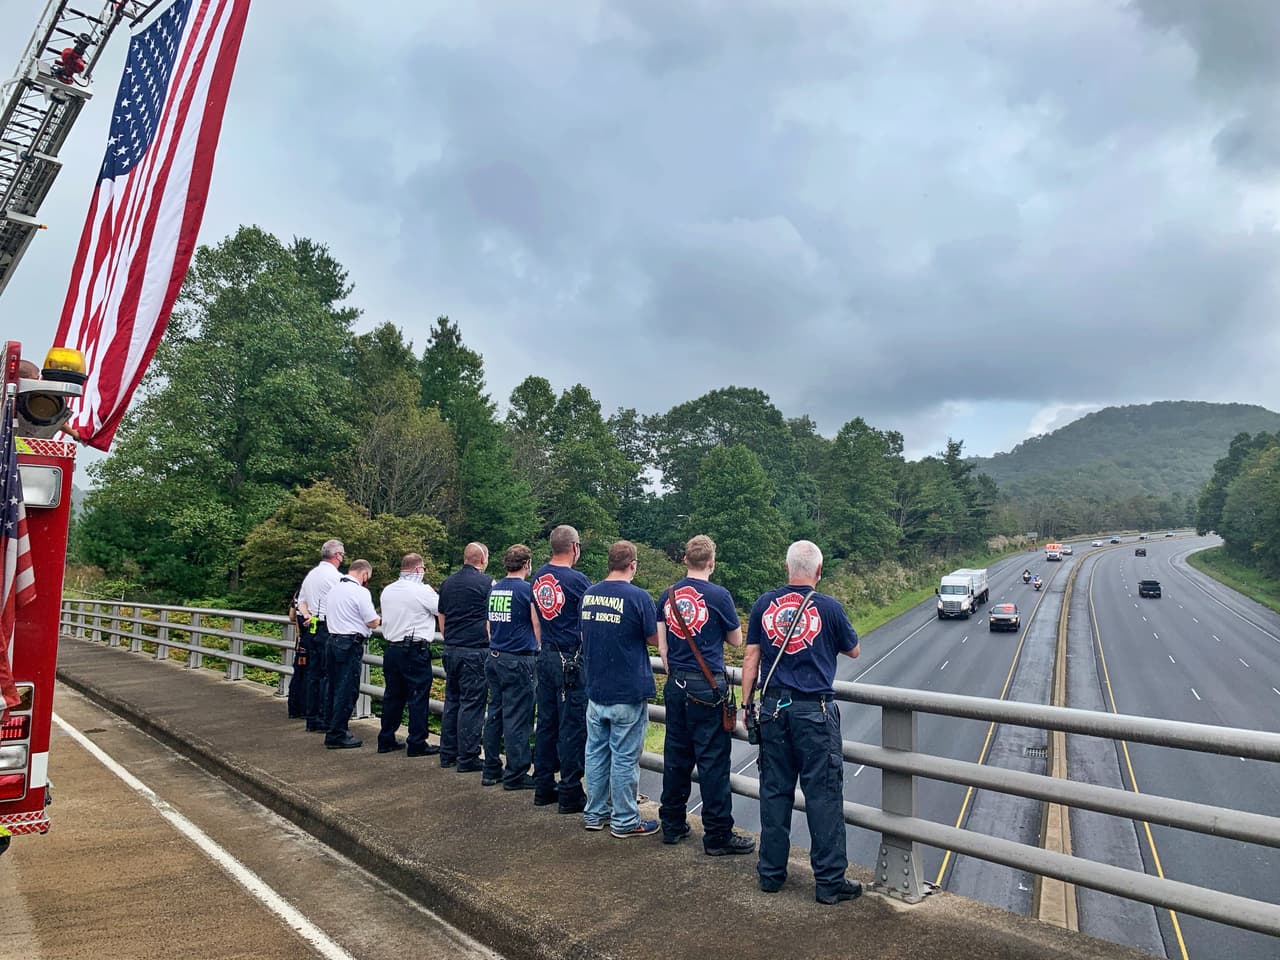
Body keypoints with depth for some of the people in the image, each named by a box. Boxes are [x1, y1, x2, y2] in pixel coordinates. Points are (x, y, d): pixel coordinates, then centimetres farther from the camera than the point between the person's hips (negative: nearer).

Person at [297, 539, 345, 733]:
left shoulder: (311, 574, 15)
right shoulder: (336, 576, -12)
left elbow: (301, 602, 18)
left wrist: (307, 615, 5)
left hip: (312, 628, 8)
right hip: (329, 630, -8)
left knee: (314, 673, 12)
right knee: (329, 675, -3)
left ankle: (312, 719, 18)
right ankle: (324, 721, -1)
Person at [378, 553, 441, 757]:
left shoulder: (387, 591, 7)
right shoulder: (423, 591, -13)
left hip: (391, 648, 7)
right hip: (415, 650, -7)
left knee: (393, 695, 15)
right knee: (418, 696, 1)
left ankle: (386, 740, 22)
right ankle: (417, 744, 4)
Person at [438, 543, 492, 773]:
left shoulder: (447, 583, 12)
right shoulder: (486, 582, -8)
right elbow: (492, 621, -7)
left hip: (451, 650, 7)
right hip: (475, 651, -6)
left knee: (451, 701, 15)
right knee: (471, 704, -1)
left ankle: (447, 754, 22)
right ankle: (467, 758, 3)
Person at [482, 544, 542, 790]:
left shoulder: (493, 589, 8)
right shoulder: (527, 590, -12)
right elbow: (539, 630, -9)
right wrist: (539, 649, 7)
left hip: (494, 659, 7)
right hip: (519, 661, -7)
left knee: (494, 714, 14)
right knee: (517, 719, 0)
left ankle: (491, 770, 22)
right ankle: (515, 775, 7)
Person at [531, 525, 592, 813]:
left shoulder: (539, 576, 6)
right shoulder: (576, 580, -16)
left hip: (546, 656, 7)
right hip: (571, 660, -7)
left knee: (546, 722, 14)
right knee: (572, 727, 0)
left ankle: (544, 787, 22)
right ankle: (571, 795, 7)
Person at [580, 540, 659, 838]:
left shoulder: (588, 595, 3)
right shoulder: (638, 597, -16)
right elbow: (654, 639, -7)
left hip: (595, 689, 6)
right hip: (628, 693, -6)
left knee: (596, 752, 15)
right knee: (625, 757, 4)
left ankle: (594, 814, 27)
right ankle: (624, 821, 15)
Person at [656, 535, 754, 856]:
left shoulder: (667, 596, 5)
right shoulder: (718, 595, -10)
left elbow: (661, 645, 8)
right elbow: (736, 641, 2)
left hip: (676, 686, 6)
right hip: (708, 688, -5)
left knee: (676, 757, 14)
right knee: (713, 760, 1)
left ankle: (672, 825, 24)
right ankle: (718, 835, 9)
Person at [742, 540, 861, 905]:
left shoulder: (764, 605, 1)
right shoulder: (829, 607, -7)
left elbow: (751, 657, 3)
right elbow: (853, 650, 8)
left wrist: (747, 703, 10)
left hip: (773, 708, 3)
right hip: (815, 711, -3)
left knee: (774, 792, 12)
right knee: (824, 796, 5)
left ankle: (771, 872, 22)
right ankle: (830, 881, 12)